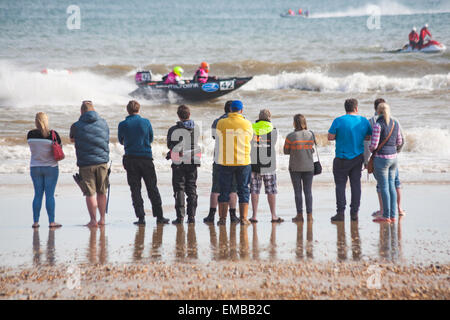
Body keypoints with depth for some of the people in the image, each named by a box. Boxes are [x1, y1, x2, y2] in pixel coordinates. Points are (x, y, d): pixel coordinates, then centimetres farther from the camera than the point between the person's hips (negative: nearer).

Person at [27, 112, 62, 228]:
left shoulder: (30, 135, -3)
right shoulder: (53, 134, -12)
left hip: (35, 167, 3)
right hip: (50, 167, -3)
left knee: (38, 195, 9)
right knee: (50, 195, 0)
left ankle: (35, 222, 8)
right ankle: (51, 222, 0)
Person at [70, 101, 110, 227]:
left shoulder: (76, 126, -5)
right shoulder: (103, 124, 4)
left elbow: (72, 139, 13)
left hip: (86, 163, -3)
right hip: (102, 161, 3)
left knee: (90, 193, 1)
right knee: (101, 192, 13)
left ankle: (93, 220, -1)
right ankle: (102, 219, 18)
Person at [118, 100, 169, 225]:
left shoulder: (123, 125, -2)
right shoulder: (146, 122, -1)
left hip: (130, 159, 0)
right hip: (146, 158, 0)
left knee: (135, 189, 4)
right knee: (152, 188, 8)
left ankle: (141, 217, -3)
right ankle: (159, 216, 7)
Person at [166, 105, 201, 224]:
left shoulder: (173, 130, -12)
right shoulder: (196, 128, -1)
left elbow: (169, 145, -1)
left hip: (179, 164, -3)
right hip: (193, 162, 3)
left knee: (179, 189, 3)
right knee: (192, 189, 10)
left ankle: (180, 216, -3)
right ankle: (191, 216, 7)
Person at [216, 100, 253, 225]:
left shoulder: (221, 123, -3)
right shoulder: (247, 124, -4)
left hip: (225, 162, 1)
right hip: (243, 161, 0)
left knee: (224, 190, 8)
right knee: (243, 190, 6)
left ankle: (222, 218, 6)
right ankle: (243, 218, 2)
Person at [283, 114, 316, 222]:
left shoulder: (291, 136, -12)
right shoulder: (310, 134, -2)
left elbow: (286, 151, -2)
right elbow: (311, 149, 8)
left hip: (295, 167, -3)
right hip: (309, 167, 3)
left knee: (298, 191, 4)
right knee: (308, 191, 7)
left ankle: (300, 215, 3)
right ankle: (309, 215, 5)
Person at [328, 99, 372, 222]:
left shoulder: (338, 121, -11)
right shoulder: (364, 121, -1)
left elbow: (330, 137, -9)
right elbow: (369, 137, 8)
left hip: (342, 158, -3)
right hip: (358, 157, 3)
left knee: (340, 185, 3)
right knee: (356, 184, 9)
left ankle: (340, 212, -1)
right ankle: (354, 213, 9)